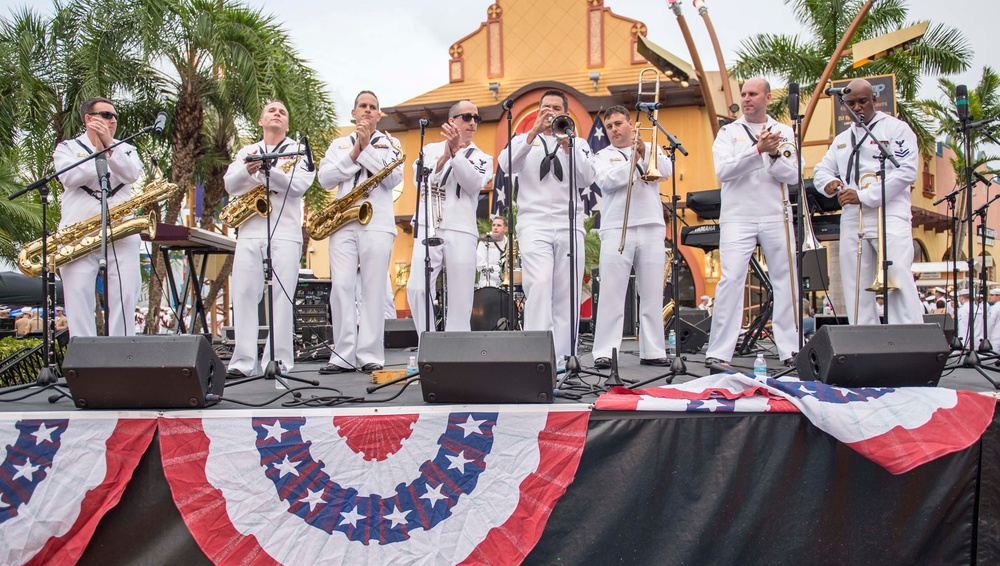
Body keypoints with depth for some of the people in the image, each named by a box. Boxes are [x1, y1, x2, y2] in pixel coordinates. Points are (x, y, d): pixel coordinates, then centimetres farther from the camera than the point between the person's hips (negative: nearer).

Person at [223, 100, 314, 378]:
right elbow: (231, 185, 6)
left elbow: (299, 185, -6)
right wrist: (248, 170, -14)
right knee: (244, 294, -3)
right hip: (249, 231, 3)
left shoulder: (298, 151, 12)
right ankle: (243, 362, 0)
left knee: (282, 295, -6)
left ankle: (279, 361, -5)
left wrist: (264, 169, -16)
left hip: (286, 232, -3)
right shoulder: (246, 151, 21)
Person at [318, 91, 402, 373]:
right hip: (342, 223, 2)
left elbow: (394, 178, -3)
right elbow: (325, 179, 5)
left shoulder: (390, 143, 15)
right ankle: (343, 355, -1)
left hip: (377, 223, -2)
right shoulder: (339, 145, 20)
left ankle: (371, 355, -1)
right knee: (341, 287, -5)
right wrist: (353, 154, -4)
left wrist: (366, 149, -6)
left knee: (374, 289, -4)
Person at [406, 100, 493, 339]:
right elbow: (419, 181, 0)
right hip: (428, 228, 0)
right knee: (417, 289, -12)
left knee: (460, 298, -2)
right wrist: (444, 157, -12)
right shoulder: (431, 149, 16)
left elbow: (473, 183, -7)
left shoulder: (482, 158, 14)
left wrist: (456, 152, -17)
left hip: (461, 232, 0)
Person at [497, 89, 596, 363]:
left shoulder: (578, 143, 18)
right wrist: (535, 131, -9)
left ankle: (563, 357, 3)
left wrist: (567, 145, -9)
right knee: (539, 285, -20)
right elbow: (506, 164, -4)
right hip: (534, 224, -2)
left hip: (570, 225, 2)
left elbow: (587, 179, 2)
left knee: (566, 294, -1)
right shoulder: (525, 140, 17)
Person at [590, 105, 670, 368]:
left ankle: (653, 351, 7)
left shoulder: (650, 149, 18)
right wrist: (635, 163, -5)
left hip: (651, 228, 2)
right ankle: (605, 352, -8)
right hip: (617, 228, -2)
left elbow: (666, 170, 0)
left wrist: (644, 153, -11)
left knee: (653, 294, 2)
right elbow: (606, 181, -6)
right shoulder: (604, 155, 14)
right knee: (611, 293, -7)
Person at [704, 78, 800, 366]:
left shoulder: (784, 132, 11)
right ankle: (718, 351, -7)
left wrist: (775, 155, -17)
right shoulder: (729, 132, 8)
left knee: (786, 280, 2)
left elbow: (793, 175, 1)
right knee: (731, 280, -9)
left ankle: (791, 348, 10)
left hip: (776, 218, 2)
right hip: (737, 218, -2)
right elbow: (723, 170, -9)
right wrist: (758, 149, -18)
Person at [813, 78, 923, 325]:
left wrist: (863, 196, -15)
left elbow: (906, 172, -9)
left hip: (890, 217, -6)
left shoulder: (896, 129, 2)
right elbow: (821, 169, 25)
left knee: (899, 283, -15)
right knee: (856, 288, 3)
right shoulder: (842, 139, 22)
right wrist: (829, 182, -2)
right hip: (851, 220, 6)